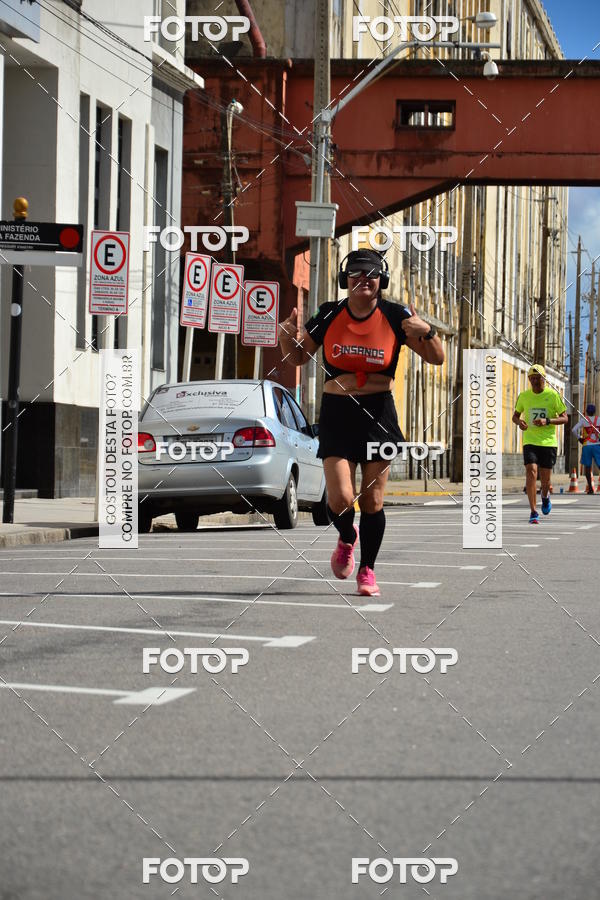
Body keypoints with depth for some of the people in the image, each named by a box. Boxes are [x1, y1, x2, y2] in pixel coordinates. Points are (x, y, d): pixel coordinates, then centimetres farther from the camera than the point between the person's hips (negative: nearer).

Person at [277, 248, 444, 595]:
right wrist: (288, 337, -11)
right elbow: (297, 358, 11)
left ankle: (367, 570, 20)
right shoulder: (329, 314, 0)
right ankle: (347, 538, 24)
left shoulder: (395, 316, -3)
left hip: (379, 413, 0)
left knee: (372, 500, 3)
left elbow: (437, 358, -1)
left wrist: (427, 332, -21)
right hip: (337, 413, 0)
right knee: (340, 499, -11)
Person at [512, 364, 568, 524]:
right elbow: (515, 415, 18)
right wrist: (519, 422, -7)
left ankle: (545, 496, 43)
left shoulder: (553, 395, -4)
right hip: (530, 441, 1)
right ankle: (533, 512, -15)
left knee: (545, 479, 5)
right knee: (531, 472, -18)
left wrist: (547, 421, -18)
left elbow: (565, 418, -1)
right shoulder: (524, 396, 4)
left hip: (549, 442, -1)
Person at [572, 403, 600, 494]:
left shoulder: (584, 420, 1)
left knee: (587, 466, 6)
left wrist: (579, 438, 3)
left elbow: (574, 430, -9)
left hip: (586, 445, 0)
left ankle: (590, 488, 1)